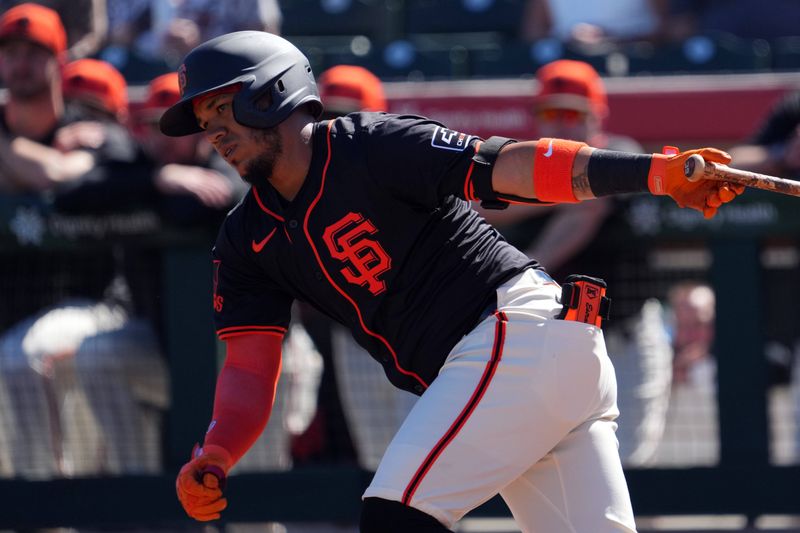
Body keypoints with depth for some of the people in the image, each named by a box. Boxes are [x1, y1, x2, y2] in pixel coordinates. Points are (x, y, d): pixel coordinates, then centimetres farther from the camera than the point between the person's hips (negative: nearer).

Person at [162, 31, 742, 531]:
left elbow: (509, 164, -18)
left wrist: (658, 172, -28)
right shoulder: (249, 240, 13)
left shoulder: (372, 148, -9)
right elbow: (250, 367, 7)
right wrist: (212, 460, -13)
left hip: (524, 327, -8)